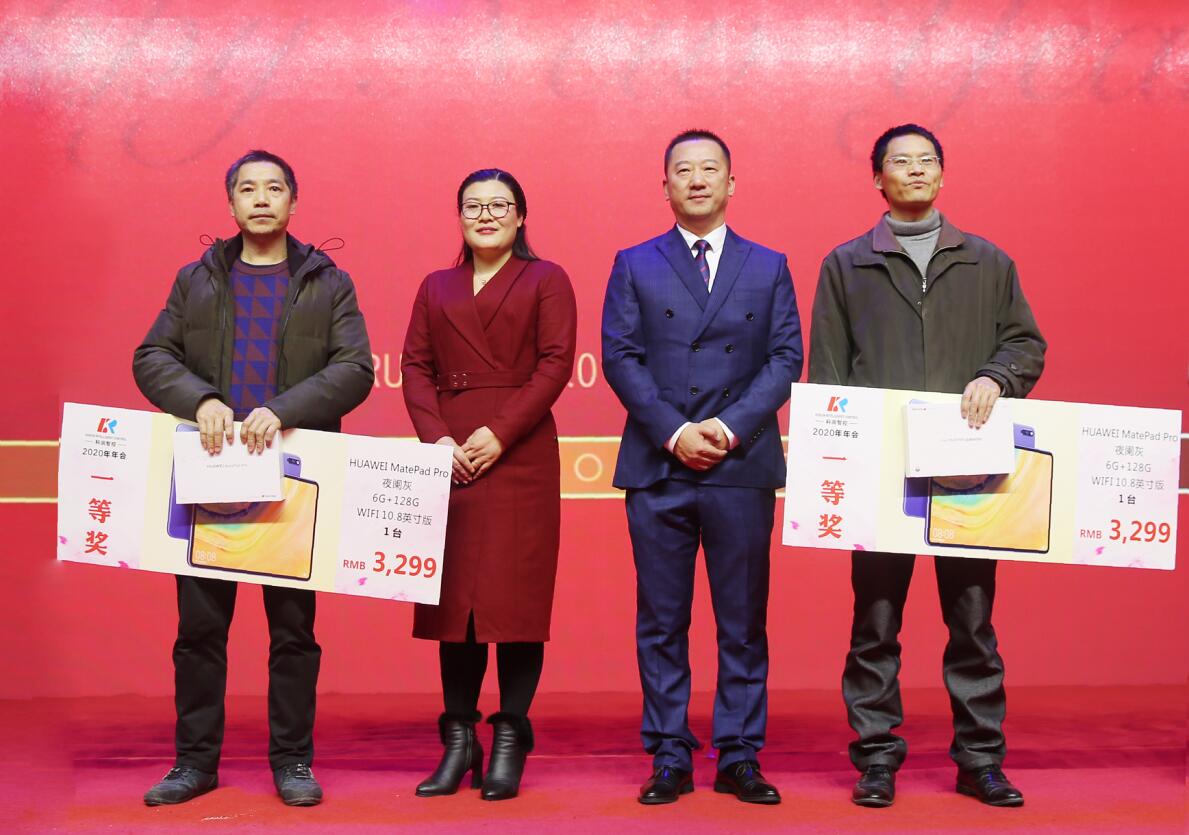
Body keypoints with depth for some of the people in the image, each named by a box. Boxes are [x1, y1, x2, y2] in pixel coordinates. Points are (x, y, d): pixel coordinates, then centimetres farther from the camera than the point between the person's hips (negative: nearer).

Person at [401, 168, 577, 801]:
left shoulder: (545, 280, 7)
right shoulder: (436, 288, 18)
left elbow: (556, 363, -4)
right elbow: (415, 367, 9)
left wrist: (500, 433, -14)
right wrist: (436, 438, -8)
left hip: (521, 457, -3)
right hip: (448, 457, 3)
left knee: (516, 594, -3)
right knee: (454, 595, 3)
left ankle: (509, 742, 3)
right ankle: (458, 741, 8)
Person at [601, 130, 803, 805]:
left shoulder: (769, 267, 11)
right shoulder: (635, 266, 10)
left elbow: (786, 358, 3)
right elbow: (620, 357, 1)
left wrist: (732, 427, -11)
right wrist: (673, 431, -11)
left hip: (742, 466, 0)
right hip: (657, 470, 0)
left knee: (744, 621, 4)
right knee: (662, 622, 4)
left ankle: (740, 757, 12)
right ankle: (670, 758, 11)